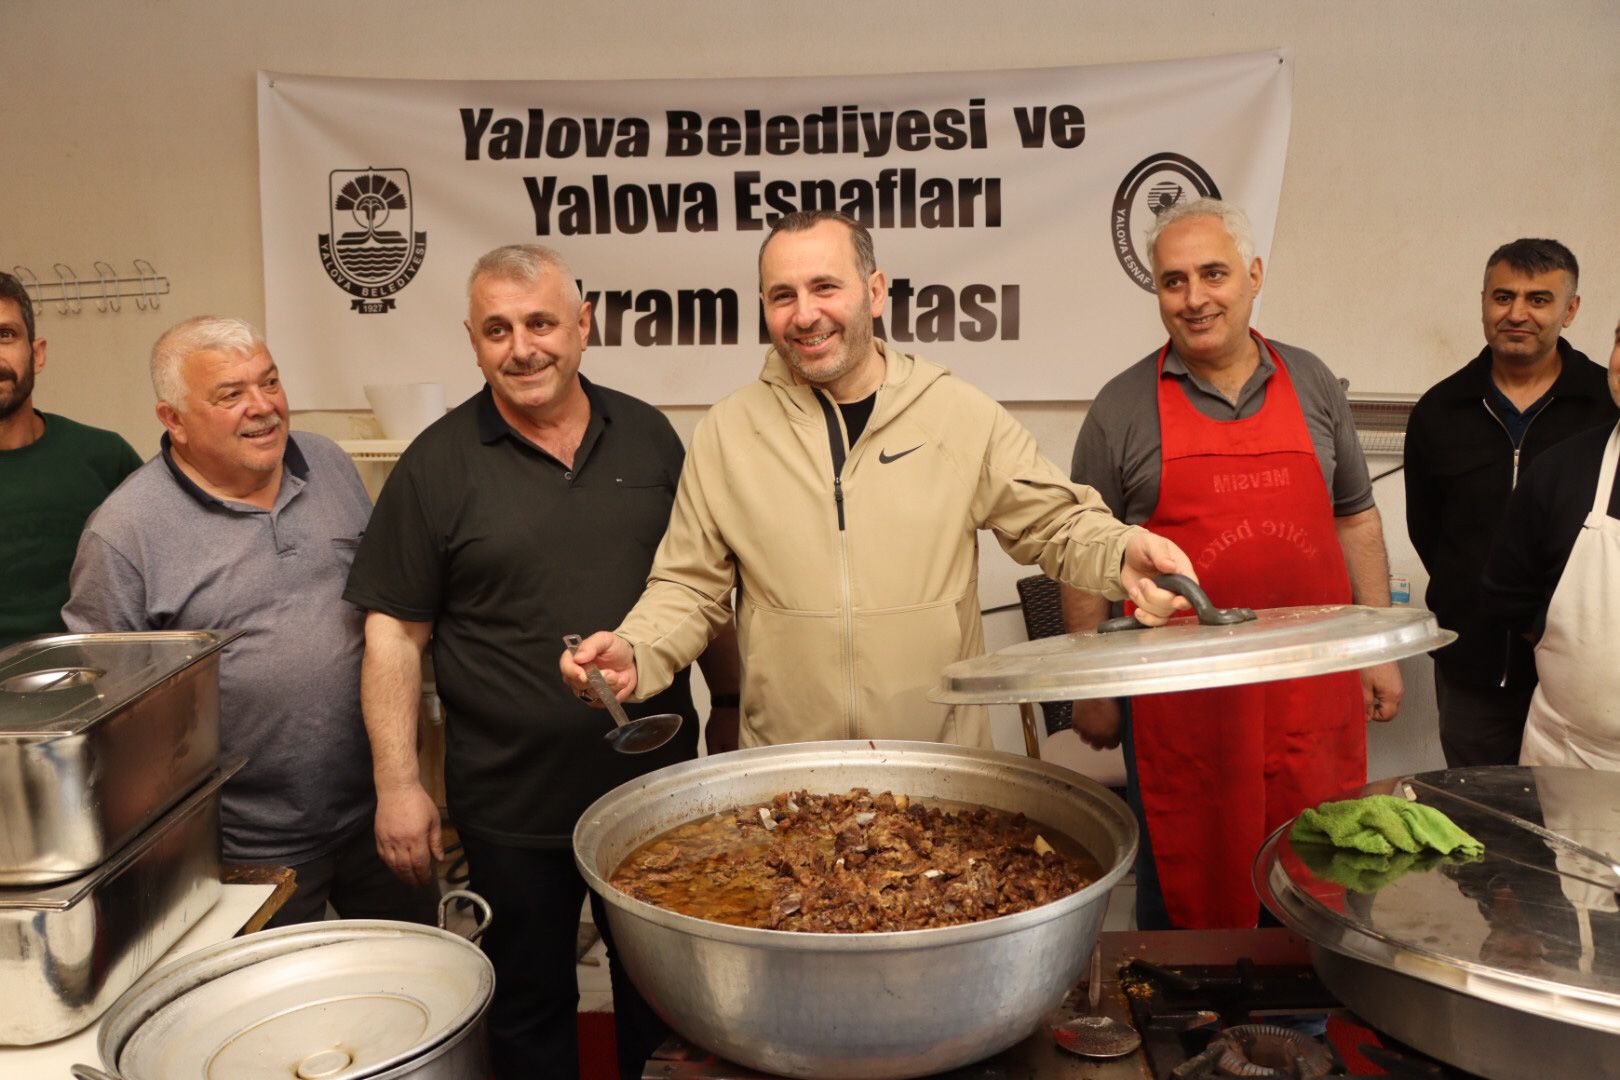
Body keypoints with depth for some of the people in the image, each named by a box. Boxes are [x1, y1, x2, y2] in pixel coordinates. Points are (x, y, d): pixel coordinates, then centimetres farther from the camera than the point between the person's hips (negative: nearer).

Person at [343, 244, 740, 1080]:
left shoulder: (647, 436, 2)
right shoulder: (437, 464, -7)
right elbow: (394, 632, -5)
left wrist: (734, 706, 8)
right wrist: (398, 784, -9)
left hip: (655, 780, 3)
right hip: (511, 808, -2)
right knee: (530, 1008, 16)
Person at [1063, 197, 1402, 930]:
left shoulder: (1311, 385, 8)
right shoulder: (1123, 408, -2)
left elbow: (1355, 518, 15)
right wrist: (1092, 690, 0)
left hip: (1313, 692, 3)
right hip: (1181, 700, -2)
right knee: (1185, 893, 8)